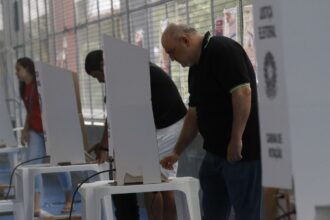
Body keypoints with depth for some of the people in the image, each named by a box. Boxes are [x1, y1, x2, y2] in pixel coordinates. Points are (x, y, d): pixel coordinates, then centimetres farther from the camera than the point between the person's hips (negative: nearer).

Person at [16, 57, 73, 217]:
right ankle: (35, 206, -10)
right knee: (32, 165, -7)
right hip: (35, 131, 7)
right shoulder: (24, 88, 10)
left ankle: (69, 201, 20)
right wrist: (25, 130, 10)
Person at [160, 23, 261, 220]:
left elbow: (243, 92, -21)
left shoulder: (222, 50, -12)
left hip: (242, 151, -9)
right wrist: (177, 152, 20)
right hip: (215, 151, 10)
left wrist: (236, 140, -22)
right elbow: (194, 114, 22)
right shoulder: (196, 67, 16)